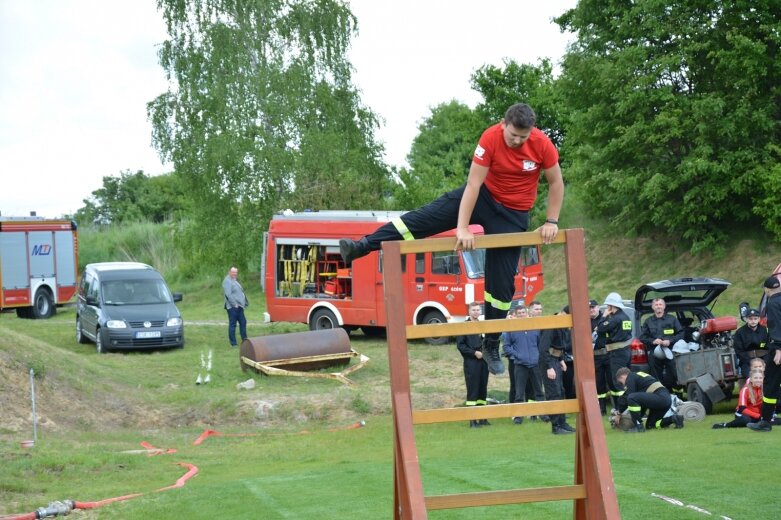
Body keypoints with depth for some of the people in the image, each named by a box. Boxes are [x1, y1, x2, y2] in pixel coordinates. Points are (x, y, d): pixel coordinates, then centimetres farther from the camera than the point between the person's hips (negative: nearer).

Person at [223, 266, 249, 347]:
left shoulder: (235, 280, 19)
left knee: (243, 322, 13)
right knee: (232, 324, -5)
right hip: (232, 307, -10)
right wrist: (234, 304, -22)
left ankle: (244, 340, 22)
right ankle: (233, 343, -2)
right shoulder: (227, 281, -13)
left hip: (239, 306, 10)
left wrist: (243, 303, 18)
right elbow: (228, 294, -21)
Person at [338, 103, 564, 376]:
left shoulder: (542, 145, -23)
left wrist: (551, 222, -10)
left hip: (513, 214, 0)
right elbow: (473, 183, -25)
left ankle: (491, 345, 14)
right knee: (426, 216, -15)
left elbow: (556, 183, -7)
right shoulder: (491, 138, -25)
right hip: (482, 196, 0)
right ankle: (362, 247, -14)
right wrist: (463, 228, -27)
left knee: (502, 281, 2)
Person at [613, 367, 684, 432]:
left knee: (631, 398, -21)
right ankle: (673, 419, 12)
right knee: (650, 425, 22)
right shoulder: (639, 375, 29)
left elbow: (627, 397, -6)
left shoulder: (631, 377, 2)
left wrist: (619, 414, 3)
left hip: (660, 397, -10)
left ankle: (638, 426, -14)